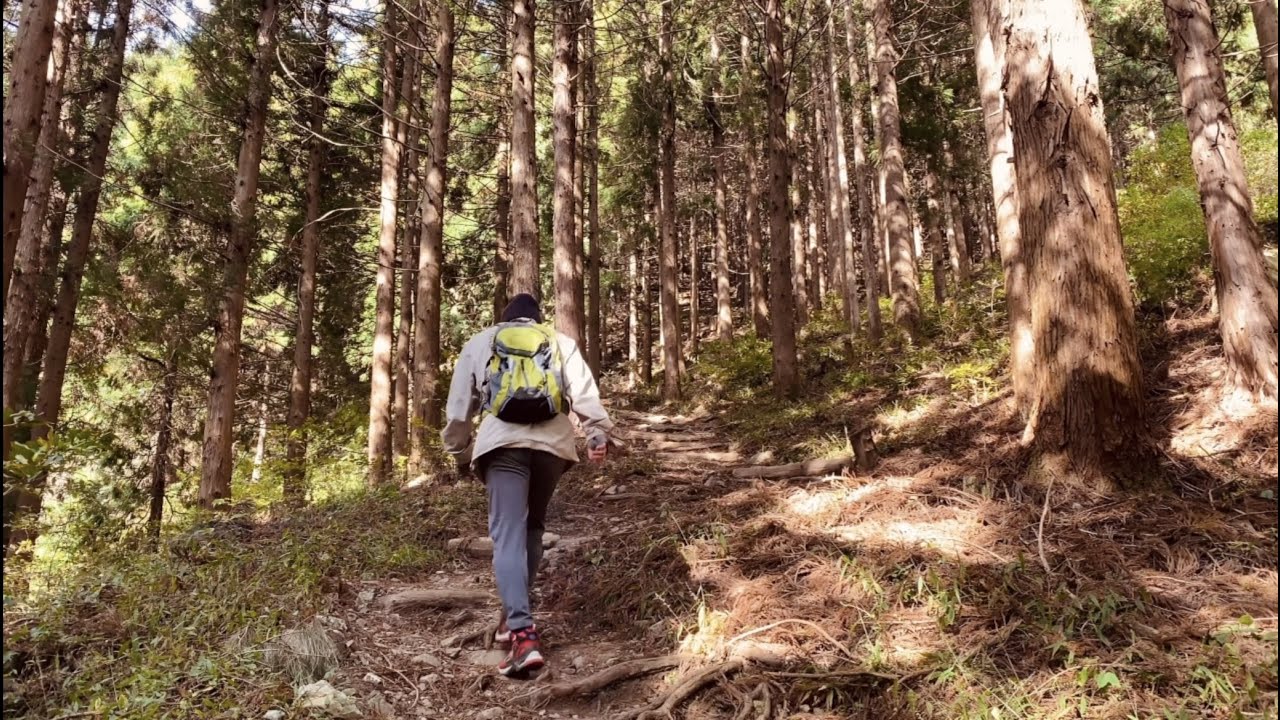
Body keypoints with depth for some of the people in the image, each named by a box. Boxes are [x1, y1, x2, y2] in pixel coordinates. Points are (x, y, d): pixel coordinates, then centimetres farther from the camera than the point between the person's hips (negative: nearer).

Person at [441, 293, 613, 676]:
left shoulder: (479, 342, 19)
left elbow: (459, 405, 19)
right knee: (532, 528, 20)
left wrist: (459, 451, 28)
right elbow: (583, 390, 2)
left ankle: (524, 634, -23)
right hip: (552, 442, 2)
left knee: (508, 535, -9)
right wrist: (598, 432, -4)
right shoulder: (561, 342, 19)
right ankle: (514, 616, 25)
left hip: (503, 443, -2)